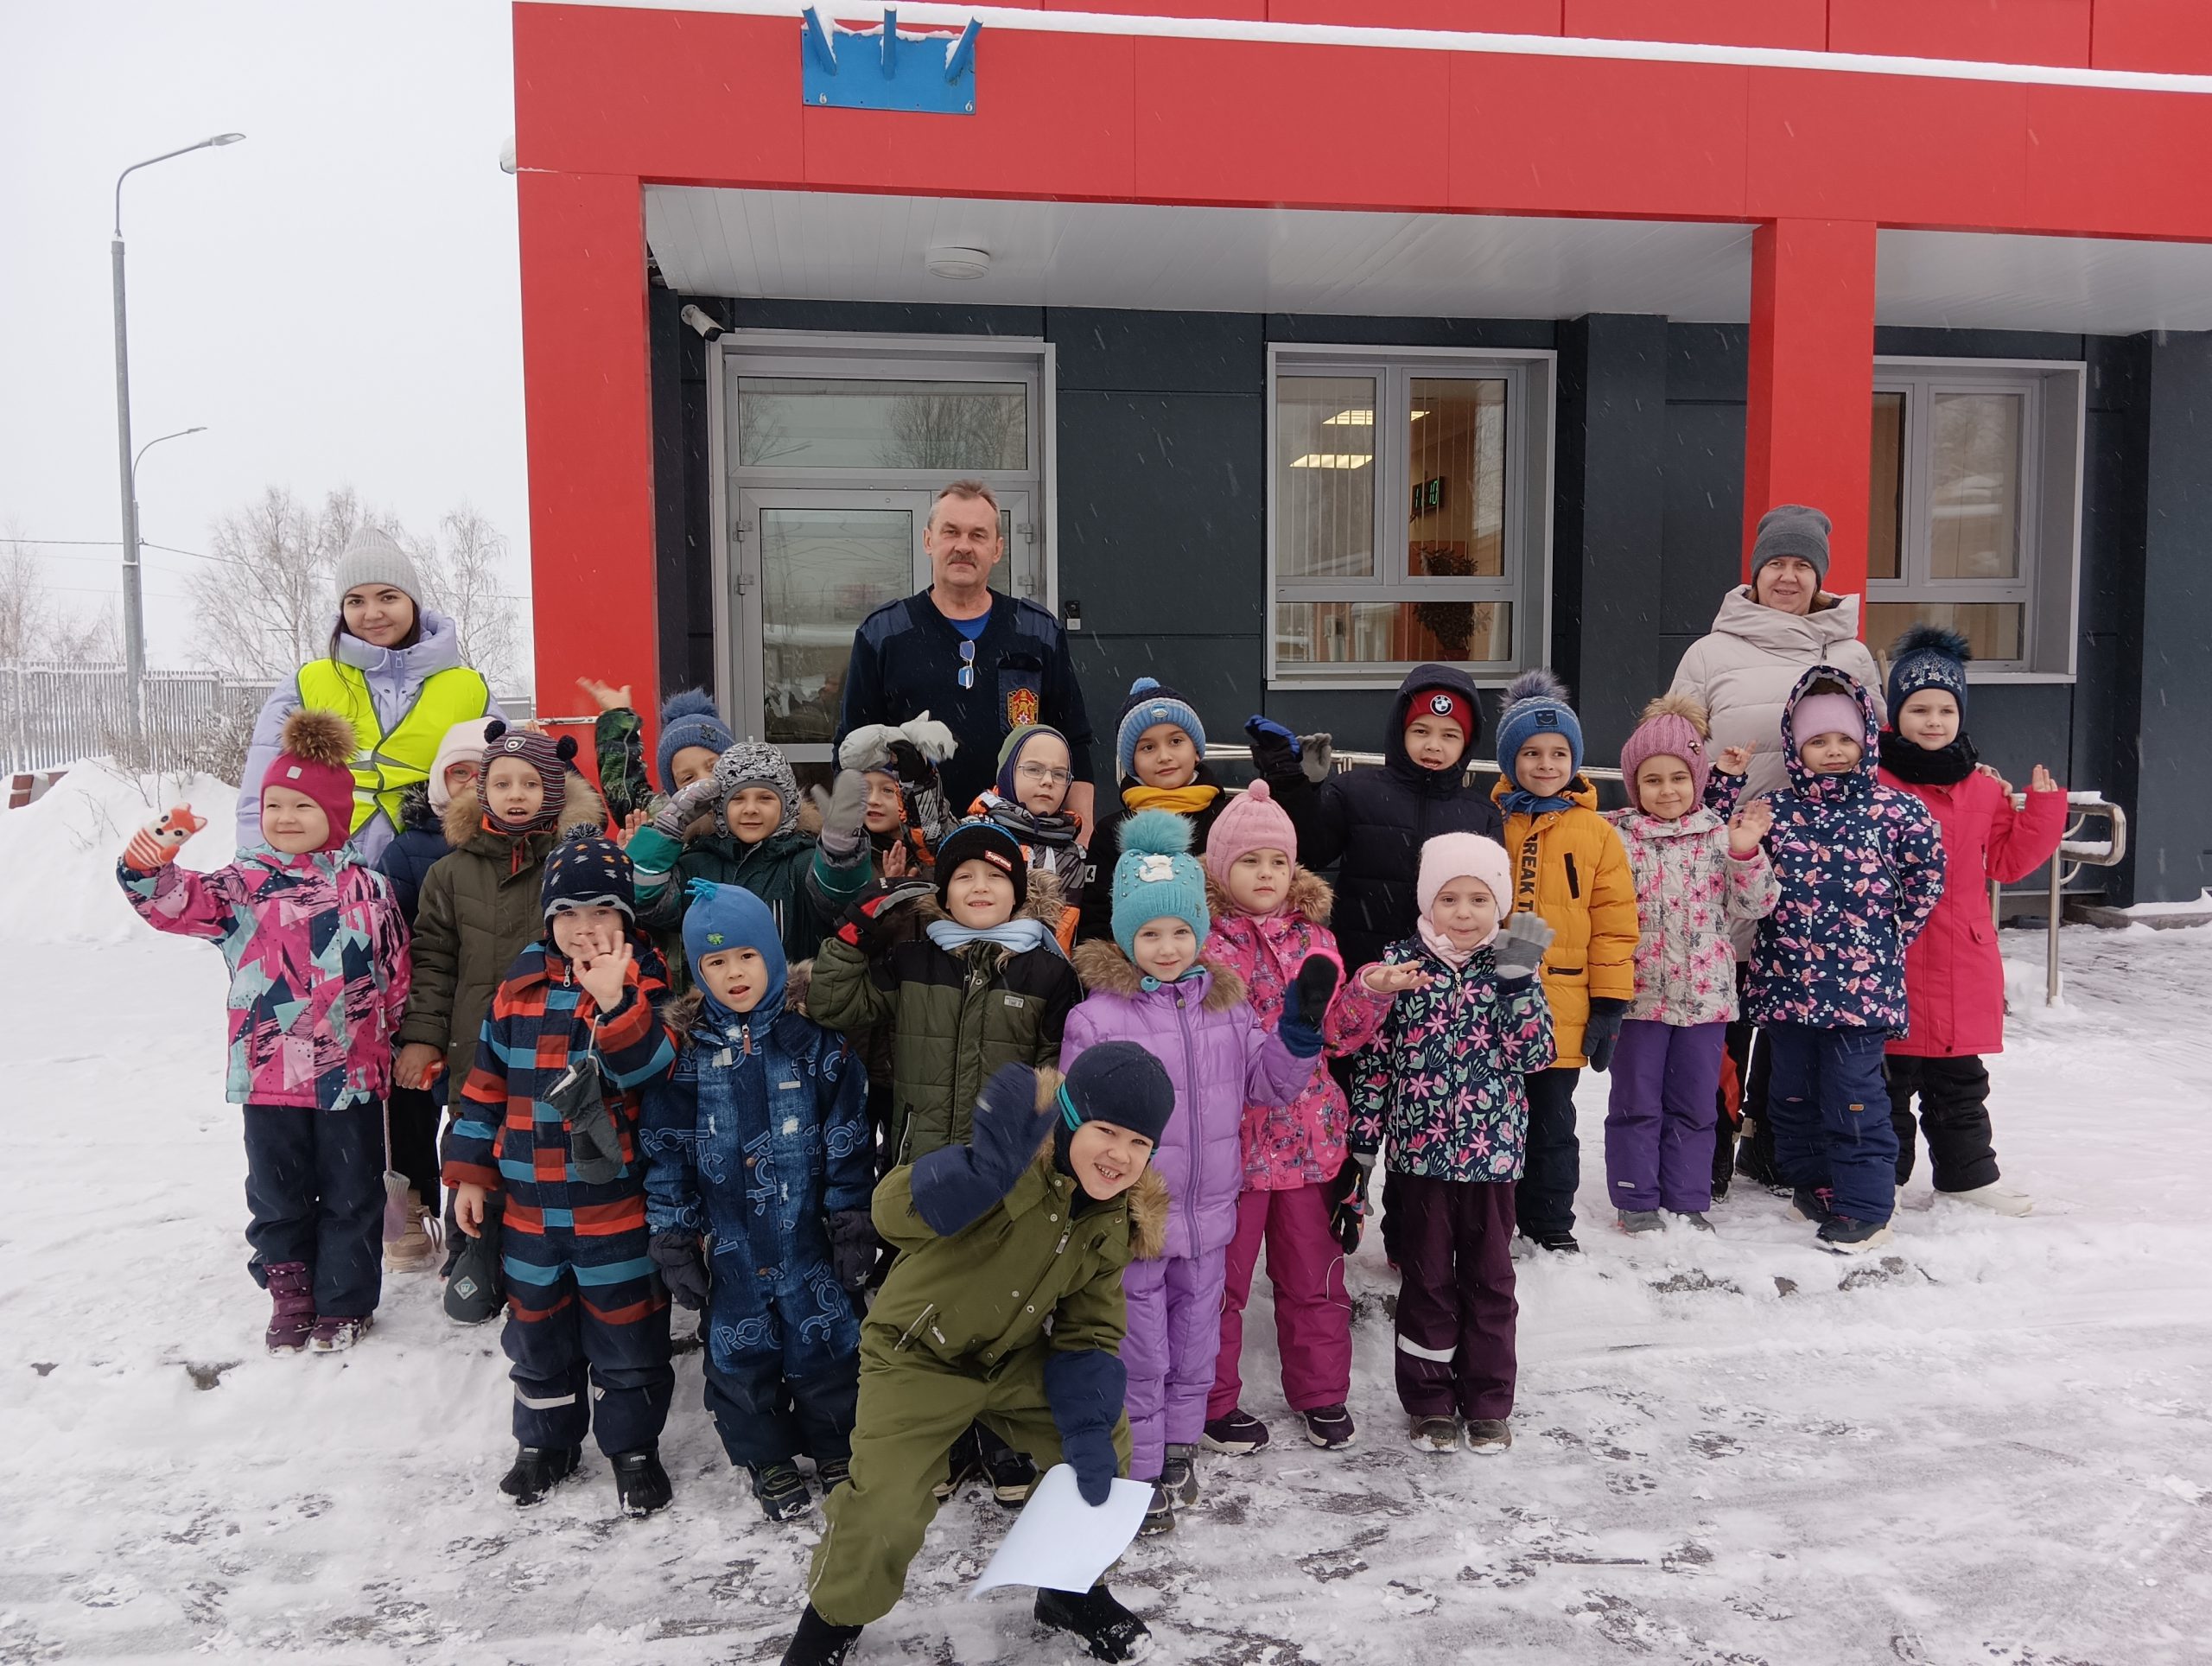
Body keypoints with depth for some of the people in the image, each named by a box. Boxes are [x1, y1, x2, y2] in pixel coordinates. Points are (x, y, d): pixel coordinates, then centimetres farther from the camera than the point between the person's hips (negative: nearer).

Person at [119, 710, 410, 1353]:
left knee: (351, 1193, 9)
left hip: (352, 1072, 0)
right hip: (268, 1073, 1)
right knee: (278, 1192, 13)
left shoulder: (367, 886, 2)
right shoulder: (243, 886, 1)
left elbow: (398, 971, 7)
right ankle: (290, 1295, 31)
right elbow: (174, 901, -12)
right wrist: (150, 861, -31)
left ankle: (344, 1302, 24)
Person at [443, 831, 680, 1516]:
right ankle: (546, 1440, 37)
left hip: (616, 1199, -4)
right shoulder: (519, 988, 3)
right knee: (537, 1325, 18)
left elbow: (653, 1069, -24)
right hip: (529, 1200, 4)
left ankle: (633, 1445, 25)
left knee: (626, 1325, 7)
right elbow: (486, 1084, 9)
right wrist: (470, 1172, 8)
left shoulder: (645, 985, -8)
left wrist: (613, 1000, -35)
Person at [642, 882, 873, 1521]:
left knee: (824, 1341, 9)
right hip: (728, 1239, 1)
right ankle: (767, 1458, 31)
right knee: (739, 1349, 11)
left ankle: (836, 1449, 30)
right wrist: (673, 1237, 0)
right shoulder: (683, 1050, -2)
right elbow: (664, 1147, 1)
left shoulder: (813, 1041, -4)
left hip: (807, 1231, -1)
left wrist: (853, 1219, -3)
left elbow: (848, 1137, -1)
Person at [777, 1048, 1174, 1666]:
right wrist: (987, 1164, -62)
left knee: (1106, 1449, 2)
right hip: (919, 1358, -6)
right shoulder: (1018, 1169, -31)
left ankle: (1071, 1589, 28)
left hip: (1016, 1358, 6)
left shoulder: (1116, 1221, -8)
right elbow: (897, 1213, -44)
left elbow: (1088, 1332, -1)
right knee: (885, 1509, -16)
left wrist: (1090, 1432, -15)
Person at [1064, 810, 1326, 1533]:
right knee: (1140, 1355, 7)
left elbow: (1267, 1083, 7)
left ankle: (1179, 1448, 38)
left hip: (1207, 1211, 5)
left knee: (1195, 1344, 19)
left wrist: (1301, 1026, -7)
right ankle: (1139, 1471, 24)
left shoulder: (1226, 1004, 3)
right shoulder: (1097, 1017, -12)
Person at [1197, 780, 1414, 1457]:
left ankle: (1321, 1391, 34)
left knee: (1314, 1273, 16)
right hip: (1232, 1139, -4)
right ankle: (1212, 1399, 26)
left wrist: (1372, 991, -12)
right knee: (1220, 1276, 8)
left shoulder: (1315, 939, 7)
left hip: (1309, 1137, 4)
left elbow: (1338, 1034, 4)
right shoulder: (1203, 945, -7)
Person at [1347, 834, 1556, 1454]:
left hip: (1493, 1153, 1)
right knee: (1427, 1276, 9)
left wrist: (1517, 981, -20)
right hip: (1421, 1152, -1)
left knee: (1490, 1277, 11)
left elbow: (1533, 1057, -10)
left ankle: (1487, 1403, 26)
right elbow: (1374, 1059, -1)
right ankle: (1429, 1402, 24)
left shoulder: (1512, 967, -1)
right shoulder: (1401, 964, -4)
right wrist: (1361, 1143, -2)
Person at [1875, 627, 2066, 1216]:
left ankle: (1967, 1173, 30)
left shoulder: (1984, 789, 8)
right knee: (1889, 1078, 7)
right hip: (1889, 962, -4)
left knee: (1960, 1080, 17)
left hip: (1962, 959, 4)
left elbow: (2008, 860, 12)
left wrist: (2044, 809, 4)